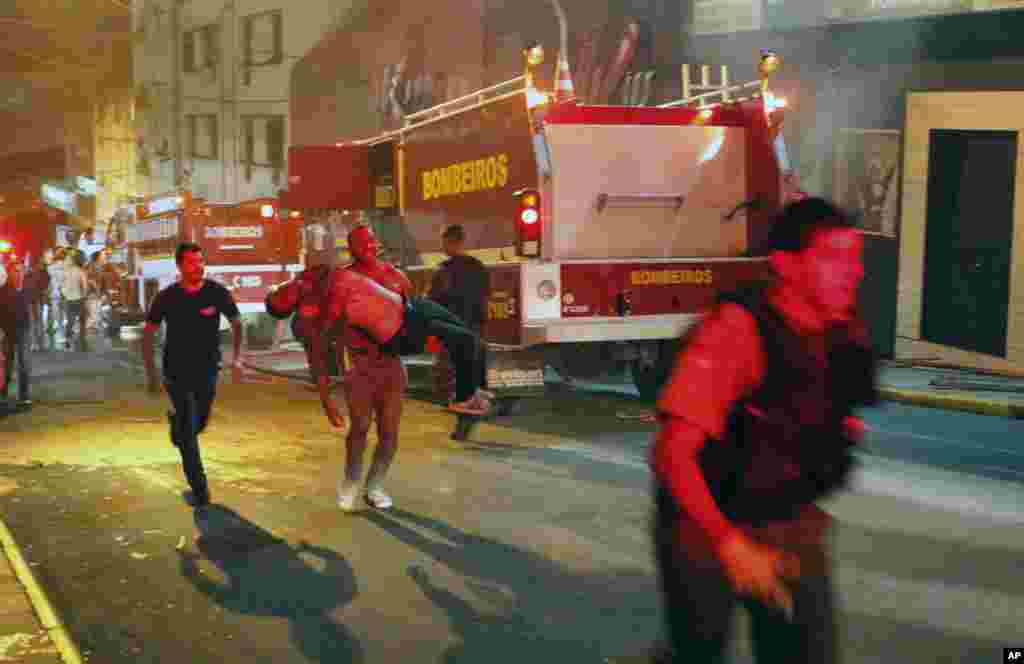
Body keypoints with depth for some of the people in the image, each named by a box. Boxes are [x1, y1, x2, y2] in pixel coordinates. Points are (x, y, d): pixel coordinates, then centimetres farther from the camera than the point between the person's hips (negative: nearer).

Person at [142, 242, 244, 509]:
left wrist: (237, 358, -5)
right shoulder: (167, 297, -11)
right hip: (177, 371, -2)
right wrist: (151, 373, -5)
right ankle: (199, 489, 3)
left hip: (207, 369, 2)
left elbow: (236, 324, 5)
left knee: (200, 422, 16)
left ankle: (175, 419, 52)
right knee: (188, 430, -5)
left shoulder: (217, 292, -10)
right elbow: (147, 334, -1)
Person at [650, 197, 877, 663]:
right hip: (708, 526, -5)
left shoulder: (846, 334, -5)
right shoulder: (738, 329, -26)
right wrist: (731, 545, -35)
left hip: (792, 528, 6)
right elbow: (673, 454, -30)